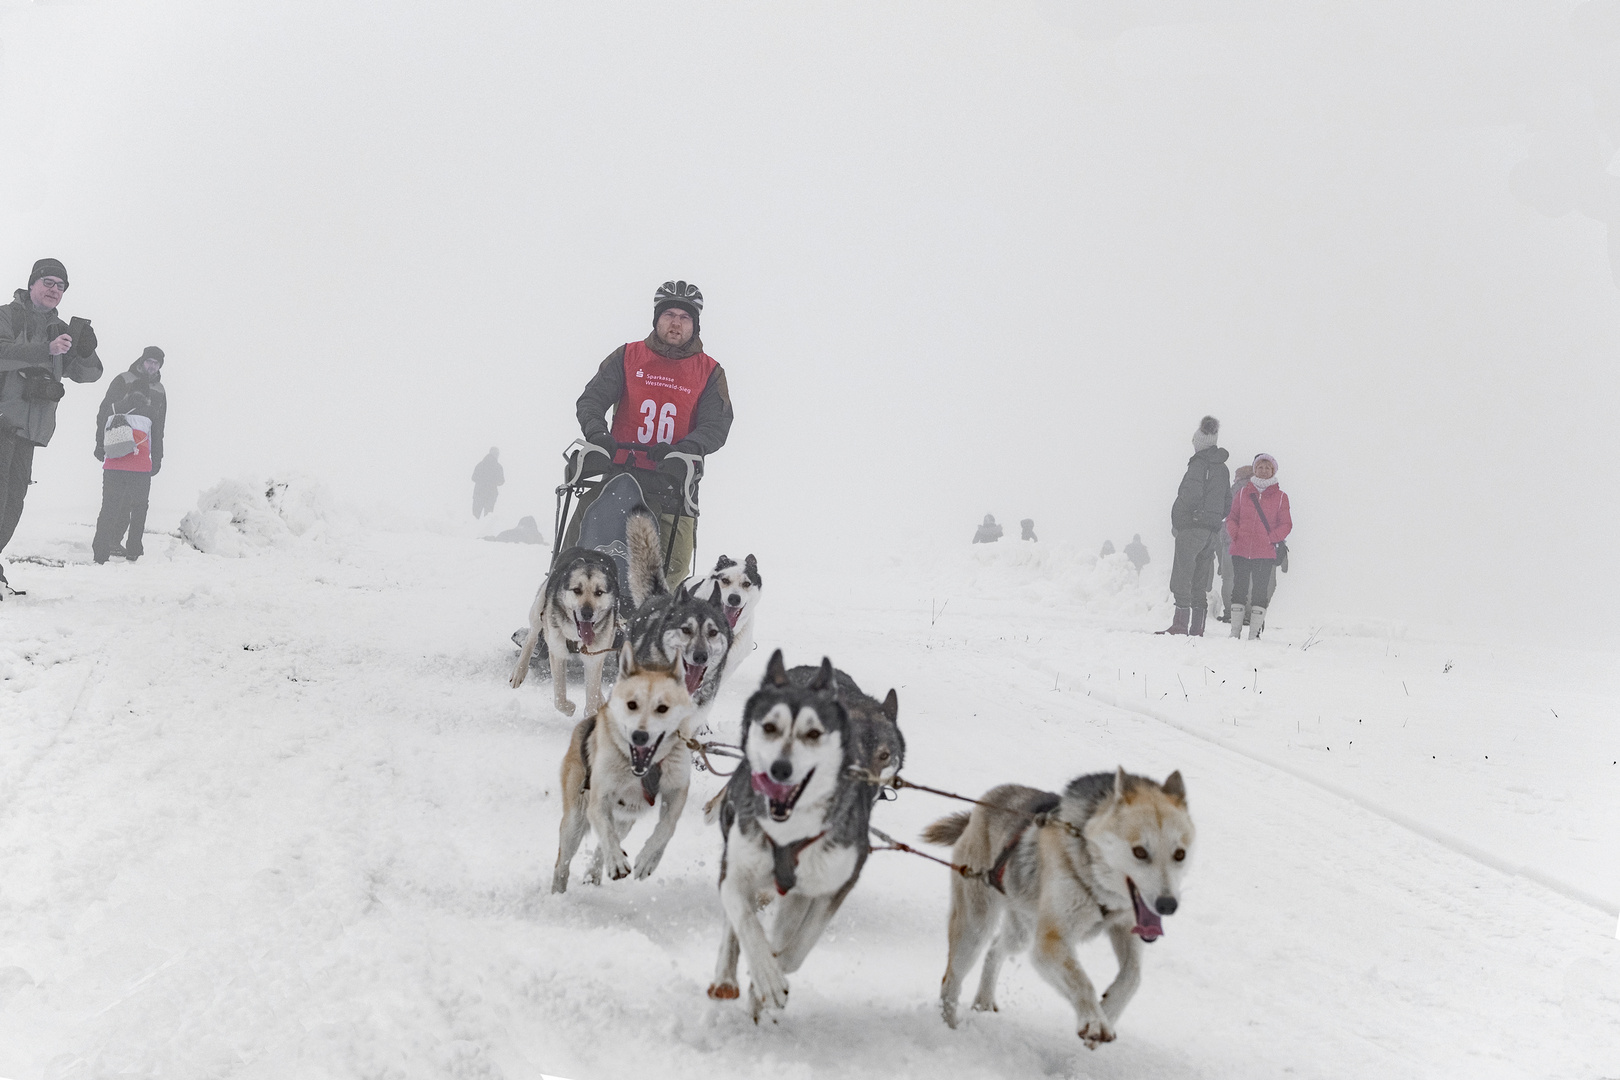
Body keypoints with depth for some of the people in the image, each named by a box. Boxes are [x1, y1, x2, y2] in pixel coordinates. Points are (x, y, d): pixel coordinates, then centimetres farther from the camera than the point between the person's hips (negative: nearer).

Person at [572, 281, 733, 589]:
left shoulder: (709, 372, 8)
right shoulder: (627, 357, 10)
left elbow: (717, 425, -1)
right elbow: (591, 399, 5)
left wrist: (683, 449, -21)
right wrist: (596, 432, -17)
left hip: (672, 482, 0)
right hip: (619, 470, 0)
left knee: (675, 563, -8)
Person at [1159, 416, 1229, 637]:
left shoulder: (1199, 463, -10)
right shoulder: (1222, 468, 14)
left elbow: (1191, 494, -21)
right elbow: (1228, 503, 16)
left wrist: (1176, 521, -13)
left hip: (1191, 527, -8)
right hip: (1211, 531, 8)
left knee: (1182, 579, -5)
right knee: (1200, 584, 10)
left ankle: (1180, 625, -9)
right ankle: (1197, 628, 9)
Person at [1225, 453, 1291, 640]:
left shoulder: (1280, 497, 5)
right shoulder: (1243, 493, 9)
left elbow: (1286, 524, 5)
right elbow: (1232, 517, 13)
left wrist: (1271, 538, -8)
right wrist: (1235, 534, -4)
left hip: (1265, 553, -2)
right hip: (1240, 551, 2)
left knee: (1260, 592, -1)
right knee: (1239, 589, 5)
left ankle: (1254, 634, 3)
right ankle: (1235, 631, 9)